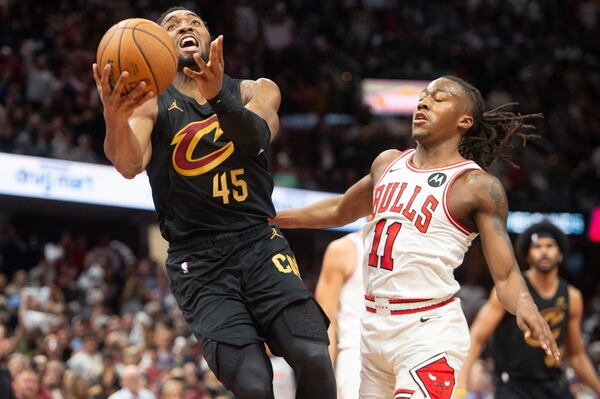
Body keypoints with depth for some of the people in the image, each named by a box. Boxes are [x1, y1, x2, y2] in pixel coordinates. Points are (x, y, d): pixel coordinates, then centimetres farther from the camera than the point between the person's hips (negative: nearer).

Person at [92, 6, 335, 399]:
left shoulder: (255, 91, 11)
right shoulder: (150, 105, 5)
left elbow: (256, 136, -13)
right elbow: (130, 164, -16)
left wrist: (218, 96, -35)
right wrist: (115, 121, -40)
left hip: (259, 243, 2)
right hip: (198, 261, -2)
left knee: (313, 358, -21)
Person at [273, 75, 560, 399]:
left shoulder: (477, 186, -7)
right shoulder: (388, 163, 12)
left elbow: (505, 275, -12)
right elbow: (339, 210, 31)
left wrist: (524, 306, -34)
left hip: (428, 332, -7)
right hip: (374, 324, 7)